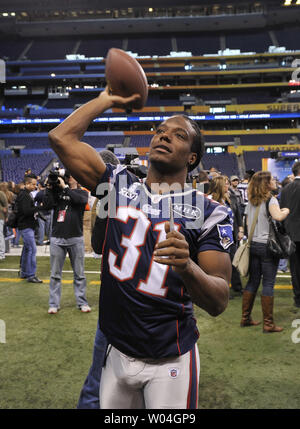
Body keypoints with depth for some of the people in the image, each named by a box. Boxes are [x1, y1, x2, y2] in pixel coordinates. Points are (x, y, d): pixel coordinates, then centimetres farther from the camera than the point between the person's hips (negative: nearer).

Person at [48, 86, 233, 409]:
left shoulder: (207, 211, -10)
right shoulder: (120, 185, 1)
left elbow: (218, 303, -15)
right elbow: (61, 138, -4)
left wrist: (187, 267, -35)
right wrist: (107, 99, 5)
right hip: (117, 351, 4)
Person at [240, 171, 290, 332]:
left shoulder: (251, 201, 11)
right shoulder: (270, 200, -10)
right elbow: (278, 217, -27)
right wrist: (286, 211, -8)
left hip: (253, 245, 7)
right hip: (268, 245, -7)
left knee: (252, 281, 14)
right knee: (268, 284, -1)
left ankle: (245, 318, 20)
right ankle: (268, 323, 4)